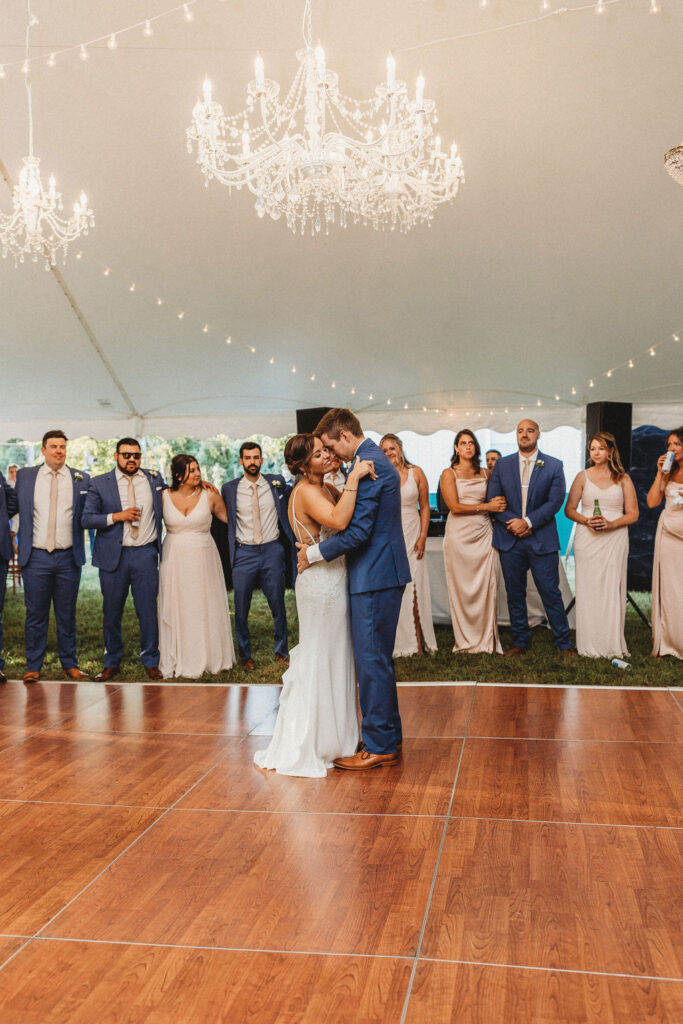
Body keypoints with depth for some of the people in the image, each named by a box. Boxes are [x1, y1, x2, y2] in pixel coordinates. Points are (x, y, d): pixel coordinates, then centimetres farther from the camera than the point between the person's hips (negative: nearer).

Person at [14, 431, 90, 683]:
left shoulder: (81, 480, 5)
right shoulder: (25, 476, 6)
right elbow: (13, 506, 11)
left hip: (68, 558, 0)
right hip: (36, 557, 0)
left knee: (67, 614, 9)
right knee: (36, 614, 5)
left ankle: (70, 664, 21)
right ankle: (33, 666, 16)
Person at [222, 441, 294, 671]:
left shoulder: (276, 482, 3)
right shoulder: (230, 488, 2)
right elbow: (224, 518, 10)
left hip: (272, 550, 1)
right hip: (244, 553, 0)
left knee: (278, 605, 8)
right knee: (241, 609, 5)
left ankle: (281, 651, 25)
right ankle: (245, 655, 22)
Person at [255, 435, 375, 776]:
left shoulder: (326, 488, 11)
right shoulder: (306, 492, -19)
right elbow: (339, 521, -35)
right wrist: (353, 479, -31)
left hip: (333, 582, 10)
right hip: (322, 584, -10)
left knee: (333, 660, 18)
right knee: (318, 662, 1)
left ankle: (331, 737, 32)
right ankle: (307, 747, 14)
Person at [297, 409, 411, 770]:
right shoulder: (375, 459, 16)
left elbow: (358, 530, -22)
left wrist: (315, 553, -12)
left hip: (375, 576, -11)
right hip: (381, 573, 11)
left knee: (372, 661, -3)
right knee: (378, 659, 18)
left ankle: (378, 747, 6)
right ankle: (390, 736, 28)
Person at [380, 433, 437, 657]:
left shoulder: (416, 473, 5)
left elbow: (424, 507, 7)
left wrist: (422, 537, -1)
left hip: (412, 537, 1)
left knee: (414, 589, 0)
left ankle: (418, 642, 6)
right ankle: (398, 642, 8)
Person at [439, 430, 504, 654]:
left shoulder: (484, 474, 14)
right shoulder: (449, 474, 2)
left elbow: (495, 502, 25)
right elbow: (455, 507, -8)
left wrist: (497, 504, 3)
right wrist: (487, 506, -9)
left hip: (483, 534, 3)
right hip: (459, 535, -3)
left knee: (487, 588, 0)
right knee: (462, 588, 0)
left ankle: (487, 640, 9)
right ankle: (466, 641, 10)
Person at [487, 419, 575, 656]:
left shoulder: (554, 466, 3)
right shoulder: (501, 465, 9)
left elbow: (555, 501, -5)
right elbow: (494, 500, 4)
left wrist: (527, 522, -14)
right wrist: (512, 522, -10)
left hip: (542, 540, -2)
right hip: (509, 540, 2)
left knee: (551, 593, 0)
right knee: (515, 594, 8)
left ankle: (564, 643, 12)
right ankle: (520, 642, 19)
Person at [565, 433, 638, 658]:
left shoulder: (623, 479, 7)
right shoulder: (583, 477, 9)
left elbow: (632, 514, 5)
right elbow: (569, 509, 9)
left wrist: (611, 523, -13)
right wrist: (587, 520, -10)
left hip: (615, 539, 0)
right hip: (587, 539, 1)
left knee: (612, 590, -3)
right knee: (588, 590, -2)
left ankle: (613, 645, 4)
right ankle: (589, 646, 4)